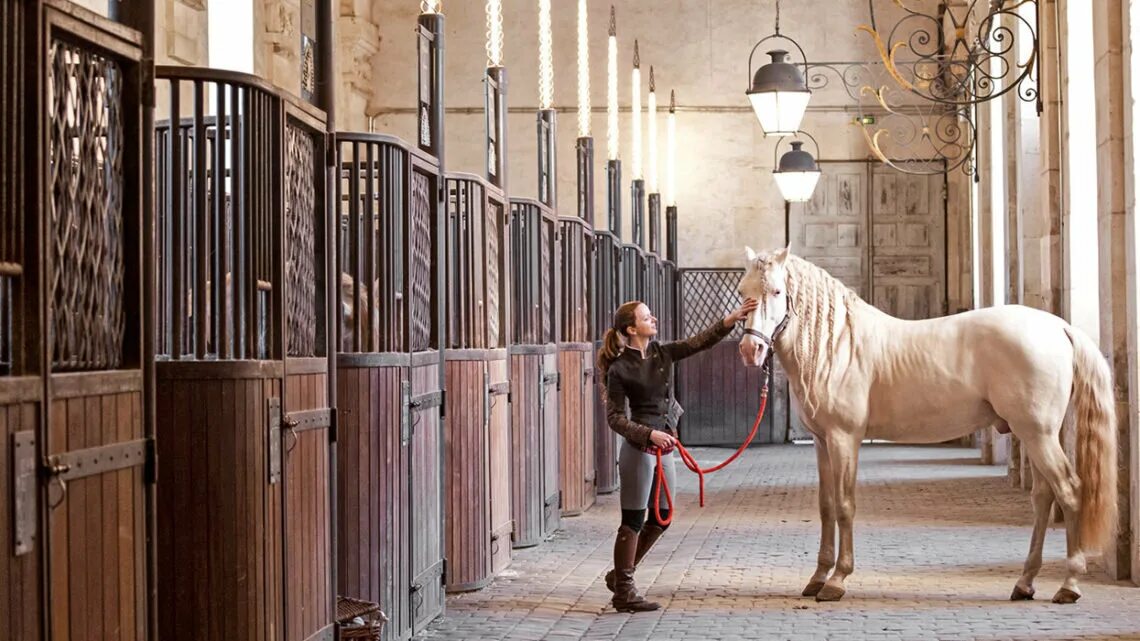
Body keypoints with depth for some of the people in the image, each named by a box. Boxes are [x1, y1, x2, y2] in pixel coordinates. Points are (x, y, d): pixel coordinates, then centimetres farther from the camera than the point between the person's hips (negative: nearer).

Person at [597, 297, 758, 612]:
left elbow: (701, 341, 0)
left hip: (665, 448, 8)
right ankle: (623, 591, 10)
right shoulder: (620, 369, -12)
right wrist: (649, 434, -22)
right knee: (633, 521, 0)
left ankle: (619, 575, 29)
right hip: (639, 449, -8)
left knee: (662, 518, 15)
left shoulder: (663, 354, 6)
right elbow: (614, 417, -12)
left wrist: (733, 318, -11)